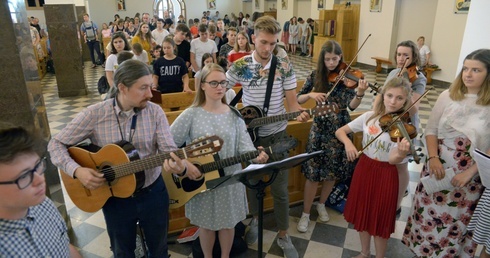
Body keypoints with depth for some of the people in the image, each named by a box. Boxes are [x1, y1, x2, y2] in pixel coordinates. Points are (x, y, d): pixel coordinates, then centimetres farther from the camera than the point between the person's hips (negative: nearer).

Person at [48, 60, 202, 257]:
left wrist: (180, 167, -40)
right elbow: (56, 144, -6)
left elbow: (169, 150, -17)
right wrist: (76, 170, -22)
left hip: (153, 192, 1)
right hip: (114, 197, 0)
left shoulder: (155, 112, -11)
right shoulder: (94, 114, -14)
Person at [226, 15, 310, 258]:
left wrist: (299, 113, -28)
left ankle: (283, 234, 24)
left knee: (280, 186, 5)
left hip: (276, 133, 0)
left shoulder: (285, 67, -7)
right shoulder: (240, 66, -8)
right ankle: (256, 217, 43)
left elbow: (292, 102, -6)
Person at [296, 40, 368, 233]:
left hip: (339, 129, 1)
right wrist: (310, 94, -21)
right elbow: (299, 99, -1)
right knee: (313, 173, 0)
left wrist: (360, 93, -35)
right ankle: (305, 214, 16)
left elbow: (351, 106, -15)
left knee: (333, 172, 11)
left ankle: (321, 205, 36)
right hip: (319, 129, 0)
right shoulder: (316, 76, -2)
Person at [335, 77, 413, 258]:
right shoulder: (369, 116, -3)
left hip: (385, 175, -3)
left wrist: (402, 153, -43)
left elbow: (393, 160, -20)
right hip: (364, 169, 4)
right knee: (362, 215, 17)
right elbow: (340, 131, 1)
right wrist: (348, 143, -19)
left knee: (380, 221, 9)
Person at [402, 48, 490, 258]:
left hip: (470, 177, -2)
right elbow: (431, 130, 3)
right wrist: (433, 158, -11)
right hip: (438, 168, 2)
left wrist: (470, 172, -18)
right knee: (427, 216, 13)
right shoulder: (448, 96, 0)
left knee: (456, 224, 11)